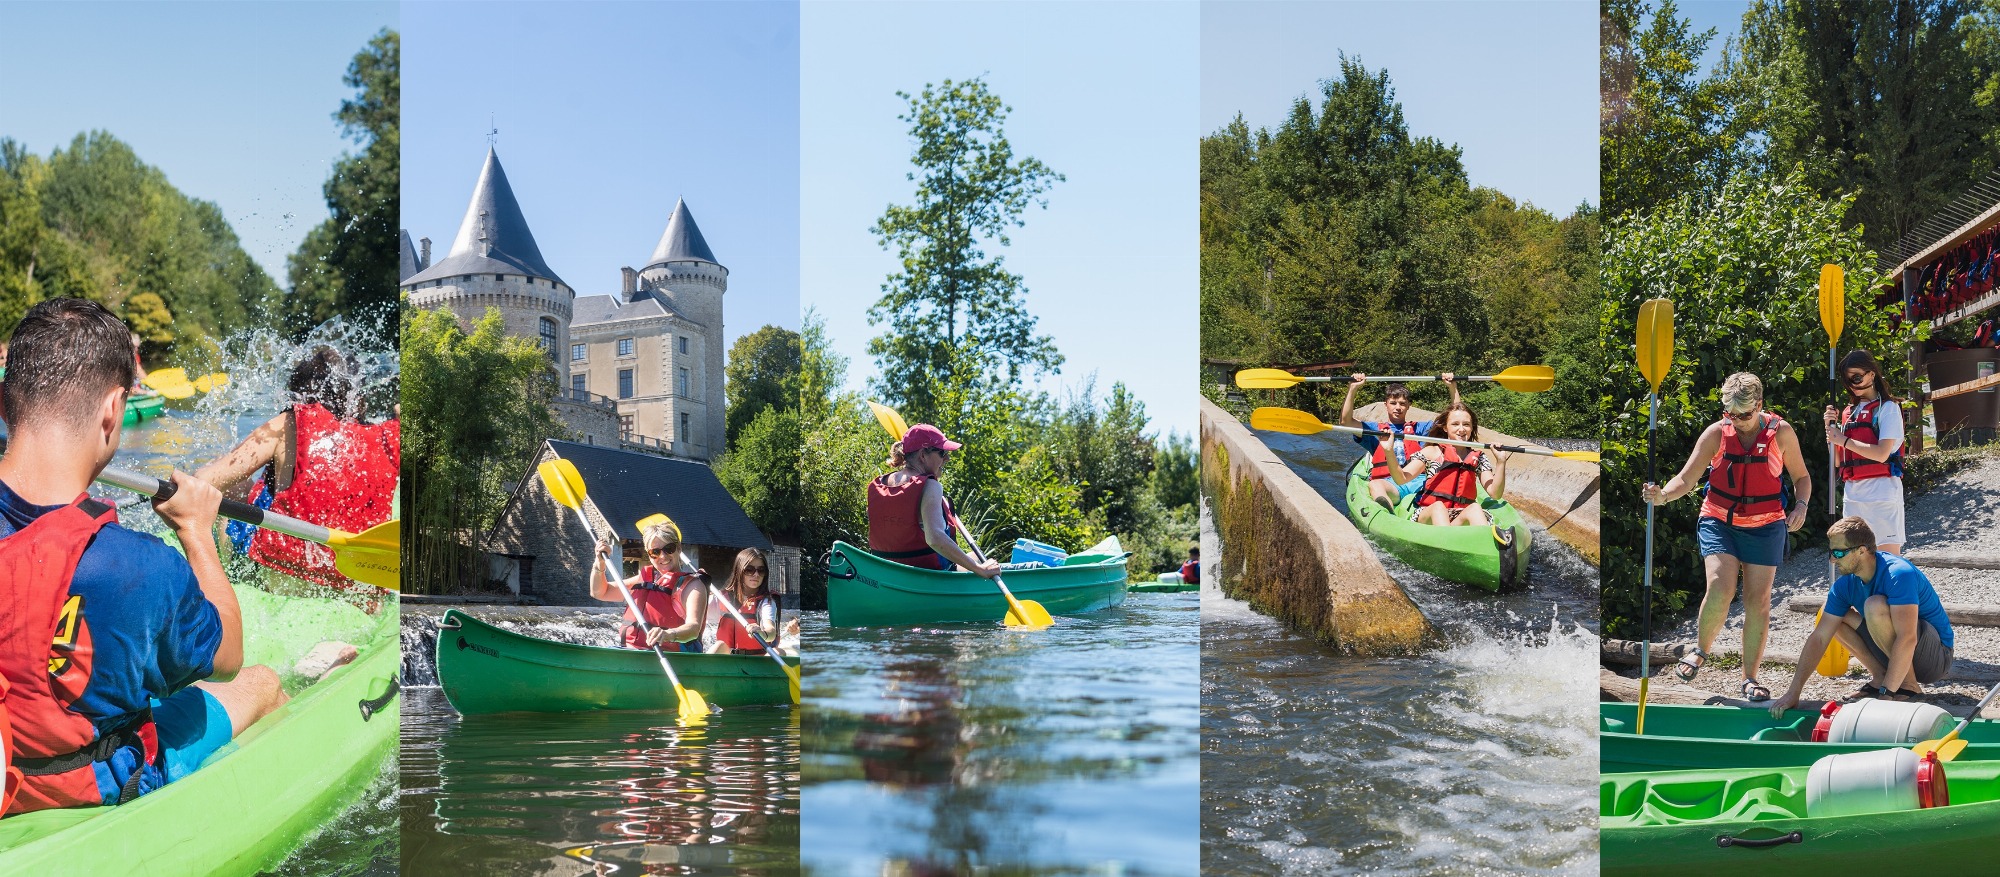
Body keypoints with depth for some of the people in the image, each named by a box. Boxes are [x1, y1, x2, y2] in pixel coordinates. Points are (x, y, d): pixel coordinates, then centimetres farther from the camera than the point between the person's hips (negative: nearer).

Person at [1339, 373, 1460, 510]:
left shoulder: (1419, 428, 30)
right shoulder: (1375, 429, 26)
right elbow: (1346, 421, 11)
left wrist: (1453, 387, 15)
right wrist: (1353, 388, 3)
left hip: (1418, 481, 2)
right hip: (1389, 483, -2)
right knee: (1374, 485, -39)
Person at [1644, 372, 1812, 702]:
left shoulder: (1781, 432, -3)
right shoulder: (1716, 433, -5)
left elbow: (1801, 477, 11)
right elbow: (1686, 478, -8)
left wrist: (1800, 505, -9)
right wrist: (1662, 495, -29)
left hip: (1765, 527, 1)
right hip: (1718, 523, -1)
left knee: (1758, 599, -1)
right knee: (1720, 587, -19)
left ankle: (1750, 677, 11)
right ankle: (1701, 649, 8)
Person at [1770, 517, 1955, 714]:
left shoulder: (1898, 574, -27)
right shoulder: (1845, 584, -5)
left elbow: (1907, 639, -36)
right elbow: (1819, 638, -6)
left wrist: (1886, 694, -37)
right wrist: (1793, 692, -12)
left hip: (1937, 656, -7)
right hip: (1898, 656, 7)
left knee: (1875, 605, -30)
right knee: (1828, 613, -1)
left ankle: (1908, 684, -15)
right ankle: (1880, 677, -1)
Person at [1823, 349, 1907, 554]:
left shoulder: (1887, 407, -3)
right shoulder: (1849, 412, 17)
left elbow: (1882, 453, -15)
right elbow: (1838, 461, 16)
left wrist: (1844, 440, -9)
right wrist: (1830, 428, 4)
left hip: (1881, 492, -7)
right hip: (1852, 494, 7)